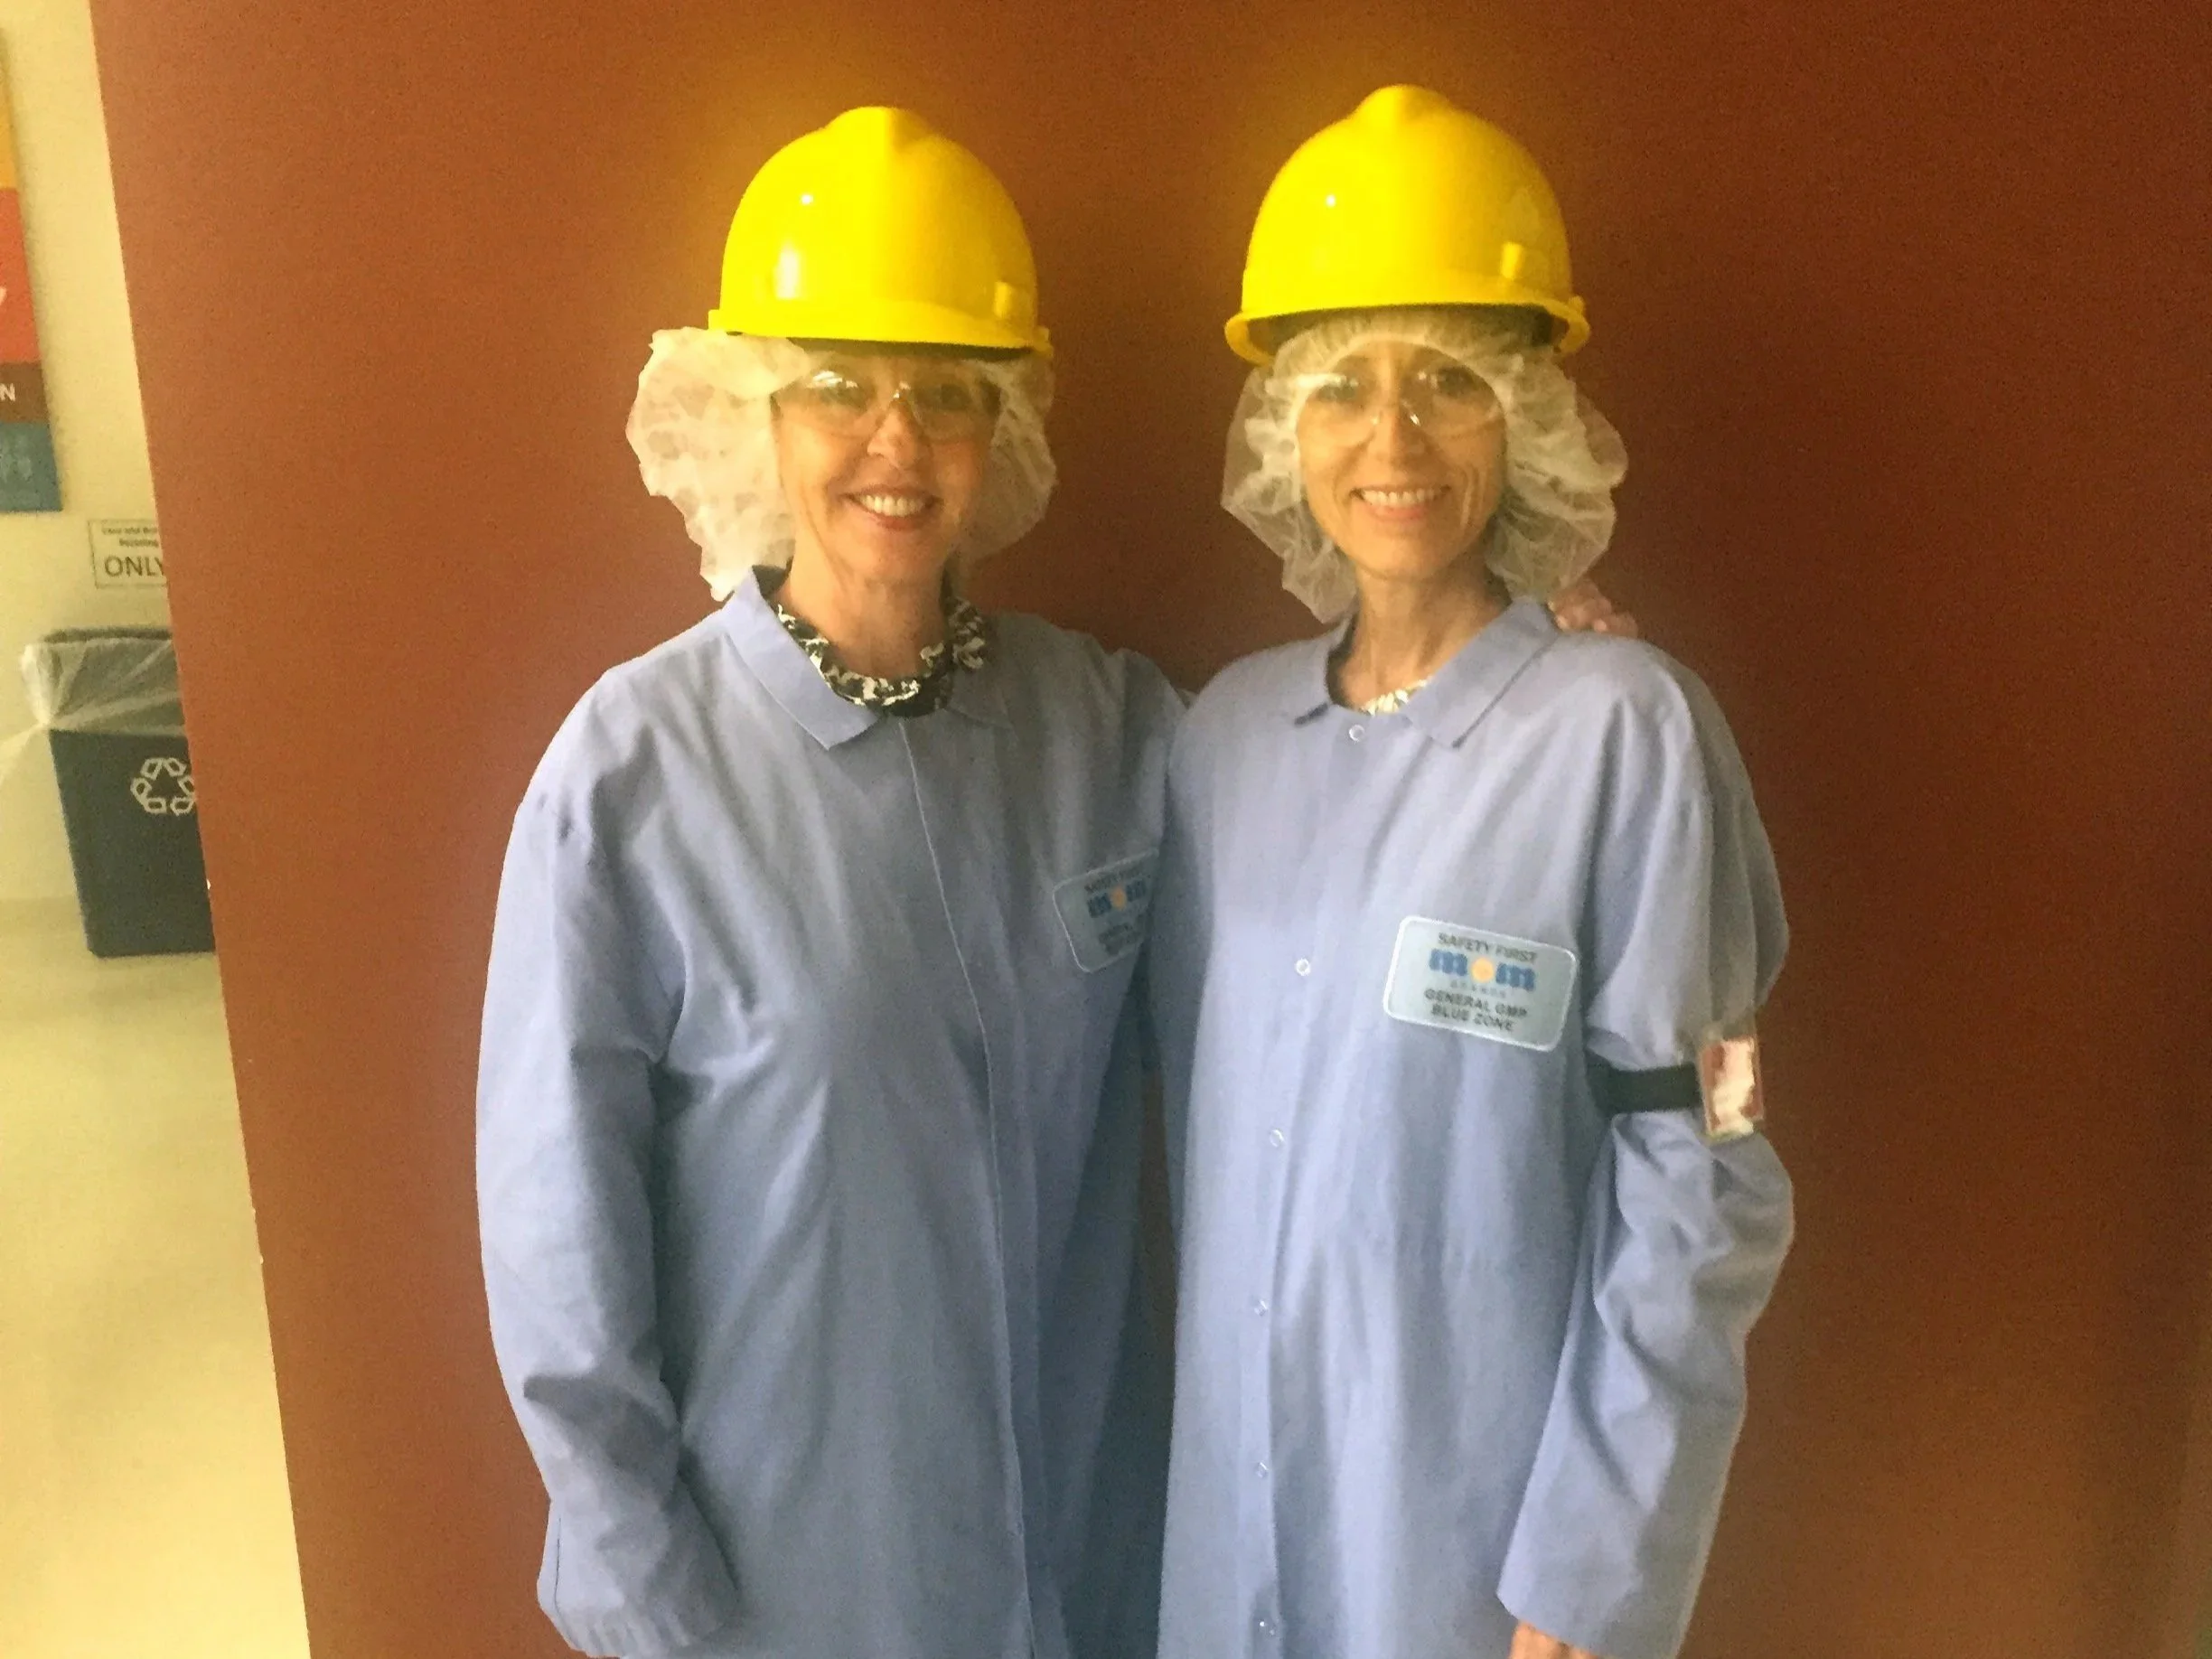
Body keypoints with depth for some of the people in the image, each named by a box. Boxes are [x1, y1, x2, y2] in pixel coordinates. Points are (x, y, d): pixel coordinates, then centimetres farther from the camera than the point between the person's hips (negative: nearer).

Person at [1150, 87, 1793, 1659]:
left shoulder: (1627, 730, -15)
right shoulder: (1230, 726, -1)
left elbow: (1696, 1203, -13)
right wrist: (1209, 1382, 10)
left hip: (1482, 1502, -4)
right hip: (1231, 1462, 4)